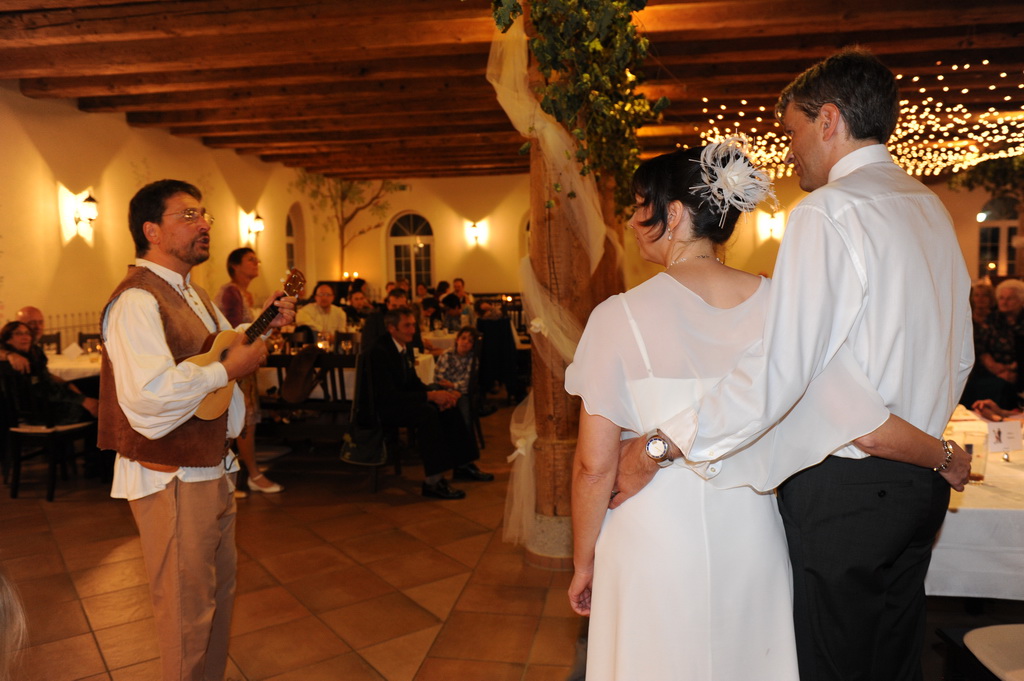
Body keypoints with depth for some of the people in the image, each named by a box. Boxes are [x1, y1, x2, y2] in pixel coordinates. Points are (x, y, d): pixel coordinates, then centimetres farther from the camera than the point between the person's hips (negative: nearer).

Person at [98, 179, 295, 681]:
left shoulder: (191, 292, 12)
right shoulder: (137, 300, -22)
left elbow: (219, 344, 27)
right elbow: (150, 395, -36)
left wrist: (262, 321, 9)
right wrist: (230, 368, -24)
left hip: (211, 467, 10)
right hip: (171, 479, -10)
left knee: (218, 589, 24)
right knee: (187, 608, 7)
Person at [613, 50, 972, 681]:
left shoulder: (829, 212, -18)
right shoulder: (932, 209, 10)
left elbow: (778, 372, -27)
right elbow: (960, 359, 15)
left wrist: (659, 445, -20)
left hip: (842, 488, -9)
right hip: (919, 482, 9)